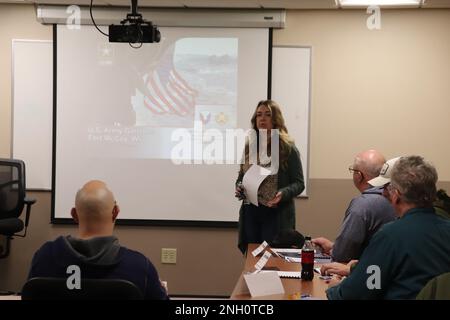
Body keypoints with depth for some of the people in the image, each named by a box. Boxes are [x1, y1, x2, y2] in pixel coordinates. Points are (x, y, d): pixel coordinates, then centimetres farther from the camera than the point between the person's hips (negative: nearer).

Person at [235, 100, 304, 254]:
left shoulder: (288, 149, -4)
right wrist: (239, 188, -2)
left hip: (276, 214, -4)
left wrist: (283, 194, -22)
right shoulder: (249, 147, 10)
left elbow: (299, 183, -4)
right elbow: (241, 176, 20)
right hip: (250, 212, 5)